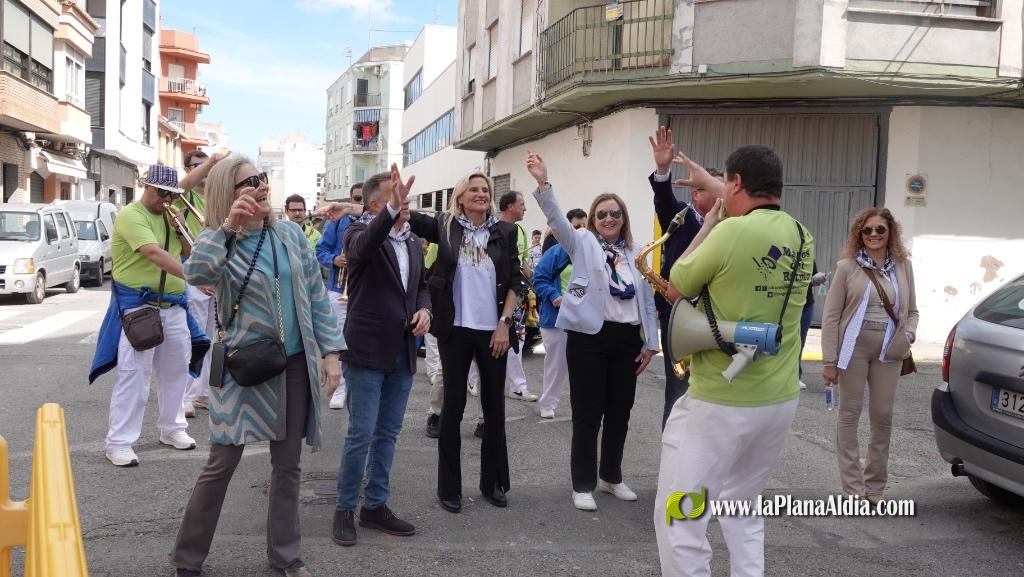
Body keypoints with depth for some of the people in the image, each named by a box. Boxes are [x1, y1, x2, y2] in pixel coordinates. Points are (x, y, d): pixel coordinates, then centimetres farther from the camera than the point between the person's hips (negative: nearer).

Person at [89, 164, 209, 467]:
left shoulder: (168, 216, 12)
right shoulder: (131, 215, -14)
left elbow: (189, 252, 12)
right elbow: (155, 254, -29)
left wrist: (179, 225, -4)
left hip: (172, 305, 8)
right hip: (138, 304, -7)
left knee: (176, 369, 14)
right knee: (133, 375, -8)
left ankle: (172, 428, 30)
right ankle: (119, 442, -1)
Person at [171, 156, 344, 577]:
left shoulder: (290, 233, 5)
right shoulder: (219, 243, -6)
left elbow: (316, 295, 8)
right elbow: (196, 274, -30)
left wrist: (329, 351, 3)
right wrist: (227, 226, -36)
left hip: (295, 365, 4)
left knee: (287, 464, 12)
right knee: (221, 464, 1)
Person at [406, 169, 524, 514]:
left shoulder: (505, 231, 2)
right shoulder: (446, 226, 0)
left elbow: (515, 280, 3)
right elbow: (413, 221, -14)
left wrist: (504, 324, -4)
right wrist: (401, 201, -35)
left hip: (493, 330, 2)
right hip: (456, 329, -2)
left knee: (494, 404, 9)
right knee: (454, 403, 4)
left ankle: (493, 482, 24)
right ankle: (449, 488, 15)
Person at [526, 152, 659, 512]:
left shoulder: (636, 253, 12)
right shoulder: (583, 243, 3)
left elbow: (647, 299, 13)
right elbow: (556, 218, -14)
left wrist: (650, 343, 8)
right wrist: (542, 182, -28)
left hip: (627, 338, 4)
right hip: (589, 336, -4)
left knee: (620, 412, 12)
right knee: (587, 414, 1)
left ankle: (611, 476, 30)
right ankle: (583, 485, 13)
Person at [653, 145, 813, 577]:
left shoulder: (732, 232, -18)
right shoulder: (801, 236, 5)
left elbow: (676, 286, -2)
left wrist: (709, 222, 7)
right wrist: (709, 182, 42)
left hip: (720, 403, -8)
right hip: (780, 400, 8)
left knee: (678, 519, 1)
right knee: (742, 506, 24)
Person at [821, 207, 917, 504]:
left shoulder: (903, 267, 6)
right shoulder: (847, 267, -4)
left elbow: (911, 310, 15)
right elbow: (831, 315, -4)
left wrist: (909, 334, -8)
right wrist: (829, 360, -8)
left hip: (888, 349, 3)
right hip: (854, 346, -3)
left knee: (883, 416, 7)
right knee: (850, 413, 3)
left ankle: (875, 487, 22)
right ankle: (853, 489, 12)